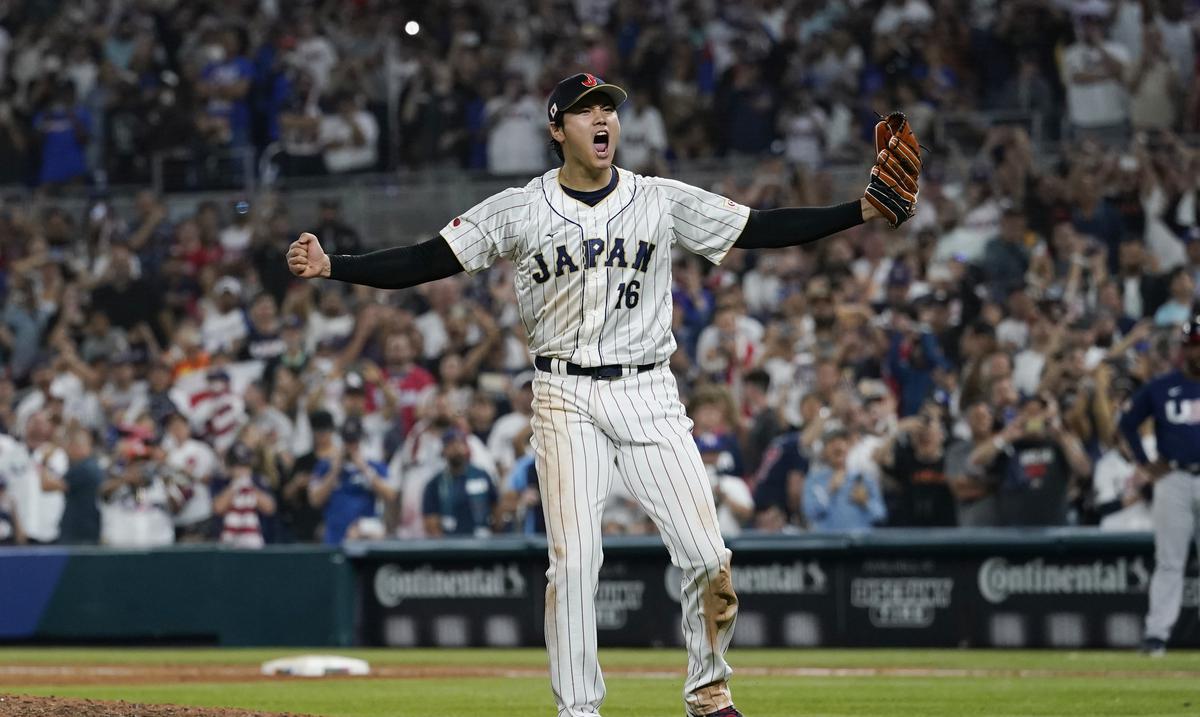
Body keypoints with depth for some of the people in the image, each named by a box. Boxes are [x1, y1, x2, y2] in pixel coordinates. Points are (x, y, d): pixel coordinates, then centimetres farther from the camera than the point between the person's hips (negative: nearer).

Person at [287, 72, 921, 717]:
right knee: (573, 559, -10)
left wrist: (864, 211, -7)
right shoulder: (518, 211, 1)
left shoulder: (662, 201, 5)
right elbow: (427, 261, -1)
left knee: (707, 557, -6)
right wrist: (330, 267, -13)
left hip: (648, 393, 1)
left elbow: (761, 230, 3)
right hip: (565, 397, -1)